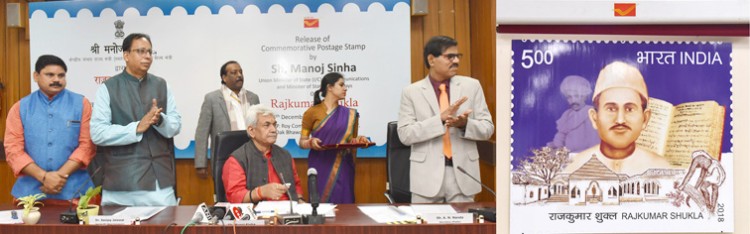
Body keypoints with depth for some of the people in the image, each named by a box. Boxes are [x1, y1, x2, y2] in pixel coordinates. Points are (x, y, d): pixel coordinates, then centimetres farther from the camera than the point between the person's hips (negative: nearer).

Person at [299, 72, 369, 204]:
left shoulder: (350, 115, 10)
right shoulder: (312, 112, 2)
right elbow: (302, 142, 4)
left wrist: (358, 140, -3)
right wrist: (311, 142, -16)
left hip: (343, 169, 3)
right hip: (321, 168, -2)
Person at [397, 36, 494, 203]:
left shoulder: (472, 86, 6)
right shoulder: (411, 92, 1)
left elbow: (487, 128, 5)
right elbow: (405, 134, -8)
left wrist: (465, 124, -17)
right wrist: (440, 119, -18)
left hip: (463, 173, 1)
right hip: (427, 175, -1)